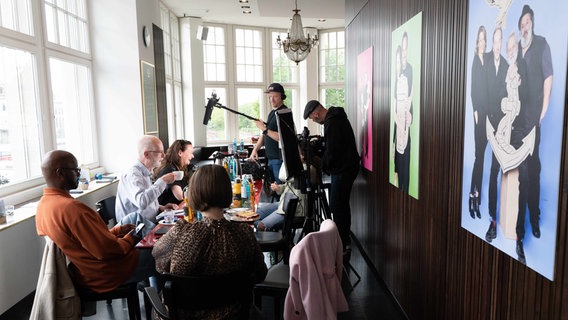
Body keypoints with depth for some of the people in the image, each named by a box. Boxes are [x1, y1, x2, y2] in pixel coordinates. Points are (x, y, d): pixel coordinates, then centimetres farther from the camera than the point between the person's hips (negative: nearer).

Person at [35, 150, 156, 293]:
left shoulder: (42, 205, 0)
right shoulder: (71, 208, -31)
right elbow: (106, 250, -28)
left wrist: (118, 230, 6)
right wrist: (130, 239, -9)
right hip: (105, 275, -9)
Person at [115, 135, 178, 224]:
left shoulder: (146, 173, 14)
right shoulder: (132, 175, -16)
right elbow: (142, 202, -34)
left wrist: (160, 208, 4)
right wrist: (163, 181, -24)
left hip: (150, 225, 9)